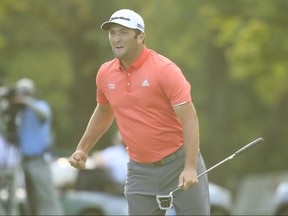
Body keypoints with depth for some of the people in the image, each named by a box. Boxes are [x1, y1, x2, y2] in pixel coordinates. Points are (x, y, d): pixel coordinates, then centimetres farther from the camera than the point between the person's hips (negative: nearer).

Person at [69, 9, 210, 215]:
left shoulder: (164, 69, -14)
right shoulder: (105, 74, 3)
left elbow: (190, 118, -18)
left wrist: (190, 167, -26)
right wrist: (82, 149, 20)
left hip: (179, 164, -5)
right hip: (139, 170, 5)